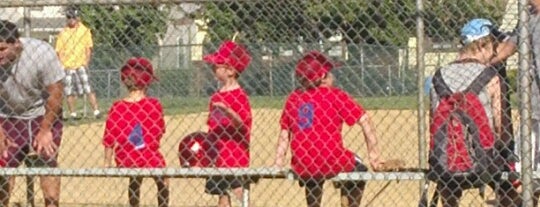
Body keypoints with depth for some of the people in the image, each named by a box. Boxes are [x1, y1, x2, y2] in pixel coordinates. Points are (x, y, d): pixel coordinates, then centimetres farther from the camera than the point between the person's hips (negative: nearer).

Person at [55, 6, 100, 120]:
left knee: (88, 89, -12)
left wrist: (86, 62, -7)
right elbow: (59, 51, 10)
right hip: (67, 66, 3)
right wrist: (60, 65, -2)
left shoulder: (84, 30, 6)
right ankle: (72, 113, 12)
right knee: (69, 91, 4)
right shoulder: (63, 33, 11)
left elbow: (89, 48, 4)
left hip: (81, 64, -3)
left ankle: (96, 111, -13)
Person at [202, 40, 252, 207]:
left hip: (236, 154, -8)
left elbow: (243, 125, -20)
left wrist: (228, 111, -35)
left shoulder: (239, 95, -11)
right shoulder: (216, 97, 12)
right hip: (219, 155, 8)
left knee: (239, 190, -11)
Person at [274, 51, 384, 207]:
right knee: (359, 170, 27)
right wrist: (373, 154, -4)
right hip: (332, 164, -4)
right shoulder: (335, 95, -5)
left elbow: (284, 132, 7)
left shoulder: (293, 97, 6)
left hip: (300, 169, 4)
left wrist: (278, 162, 10)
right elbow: (365, 121, -7)